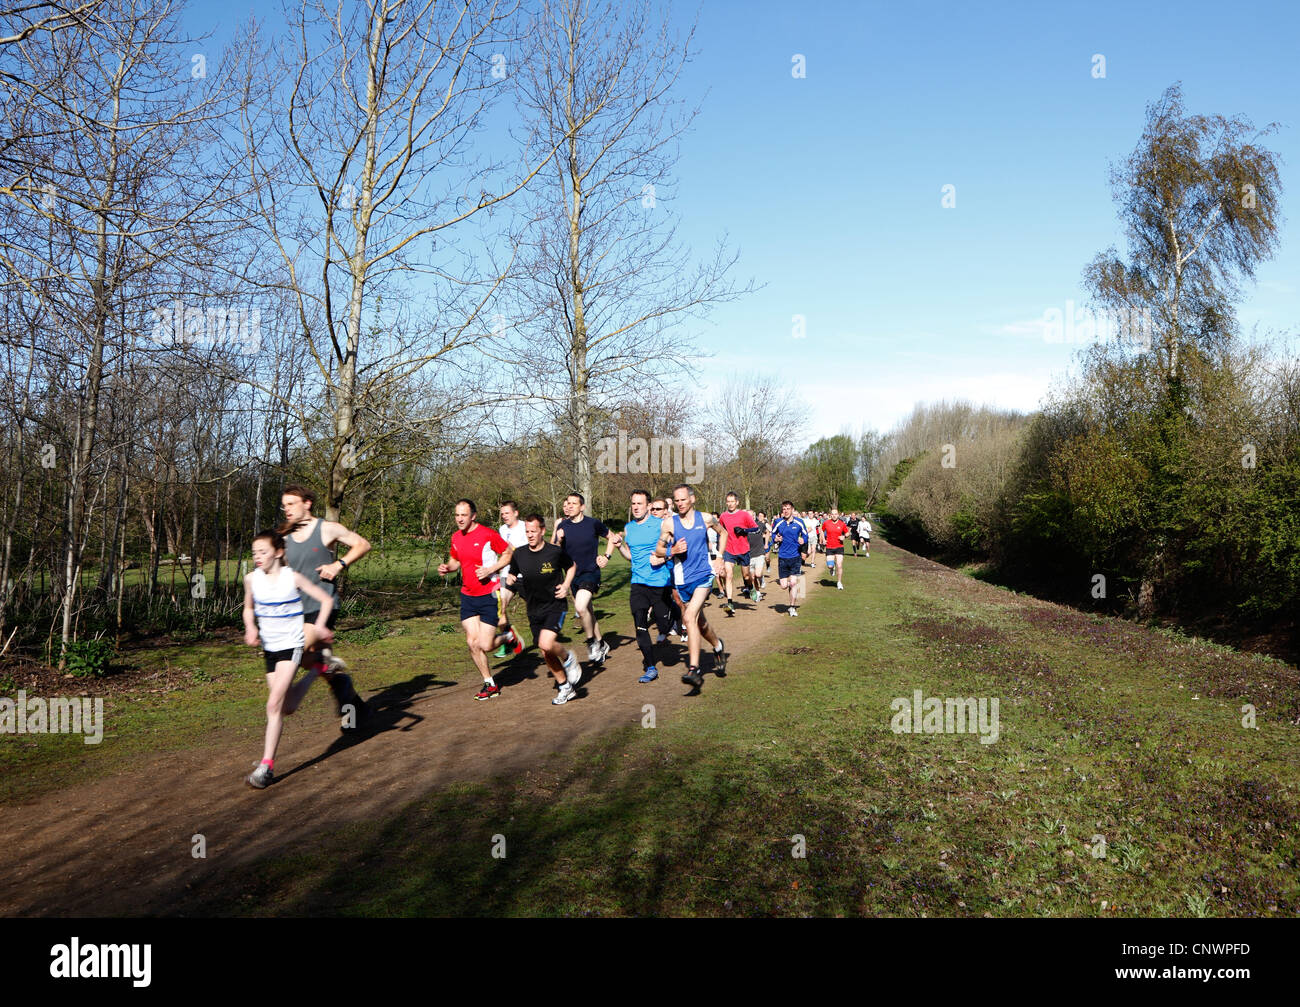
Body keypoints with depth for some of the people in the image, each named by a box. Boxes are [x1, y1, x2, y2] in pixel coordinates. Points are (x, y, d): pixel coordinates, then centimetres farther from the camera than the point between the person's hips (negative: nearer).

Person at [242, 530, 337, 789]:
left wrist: (319, 626, -19)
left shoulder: (293, 578, -11)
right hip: (269, 648, 5)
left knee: (274, 705, -15)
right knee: (287, 708, 12)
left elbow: (326, 600, -3)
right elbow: (248, 608, 17)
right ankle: (314, 673, 40)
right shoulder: (252, 579, -1)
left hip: (291, 646, -5)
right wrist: (250, 628, -4)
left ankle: (267, 766, -9)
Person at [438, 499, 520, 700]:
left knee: (485, 645, -8)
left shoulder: (487, 535, -13)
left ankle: (510, 637, 25)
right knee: (472, 642, 1)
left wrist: (490, 570, -18)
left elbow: (509, 552, -6)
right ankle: (490, 684, 17)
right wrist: (447, 567, -1)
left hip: (489, 595, -6)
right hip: (467, 596, 6)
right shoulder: (456, 537, 7)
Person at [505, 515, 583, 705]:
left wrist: (566, 585, -6)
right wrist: (510, 579, -10)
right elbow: (512, 575, 13)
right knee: (545, 654, 8)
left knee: (546, 644, -25)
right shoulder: (519, 554, -2)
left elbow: (571, 566, 9)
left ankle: (568, 659, 7)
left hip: (555, 605, -4)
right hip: (534, 610, 4)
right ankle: (566, 688, 26)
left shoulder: (555, 552, -10)